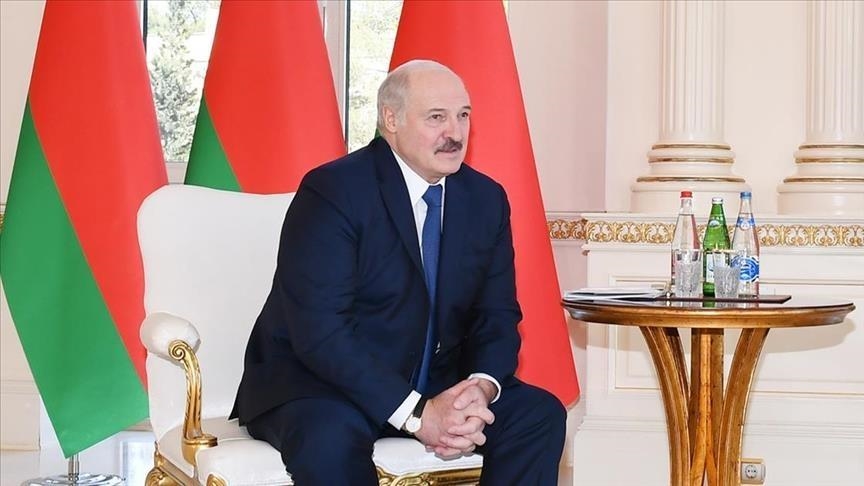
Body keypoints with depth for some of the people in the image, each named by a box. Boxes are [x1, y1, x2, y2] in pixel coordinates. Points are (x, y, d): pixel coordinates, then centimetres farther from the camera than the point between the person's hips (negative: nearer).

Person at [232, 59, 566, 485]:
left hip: (435, 386, 6)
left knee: (540, 414, -13)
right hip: (320, 386, -6)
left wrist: (480, 387, -19)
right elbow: (320, 331, -24)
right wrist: (417, 414, -30)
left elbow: (497, 316, 4)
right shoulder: (332, 192, -17)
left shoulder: (486, 198, 3)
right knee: (331, 435, -37)